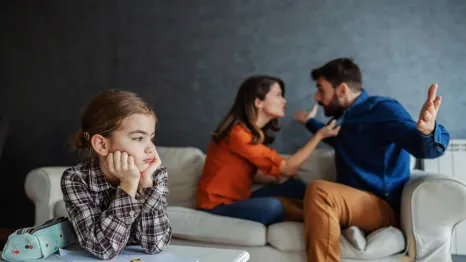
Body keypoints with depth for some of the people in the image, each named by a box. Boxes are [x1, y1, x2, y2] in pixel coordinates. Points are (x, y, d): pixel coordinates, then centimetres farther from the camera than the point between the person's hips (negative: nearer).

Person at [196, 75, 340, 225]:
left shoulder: (256, 132, 7)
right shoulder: (238, 133, -23)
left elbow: (253, 174, 7)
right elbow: (286, 168, -20)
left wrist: (278, 178, -7)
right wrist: (319, 136, -16)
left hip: (239, 200, 9)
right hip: (217, 206, -9)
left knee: (296, 186, 1)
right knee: (272, 206, -30)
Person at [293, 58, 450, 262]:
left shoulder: (382, 109, -7)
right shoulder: (345, 118, 17)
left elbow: (424, 146, -25)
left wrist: (428, 131, -47)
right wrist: (309, 121, 49)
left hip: (384, 208, -8)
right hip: (352, 204, 9)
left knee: (319, 192, -35)